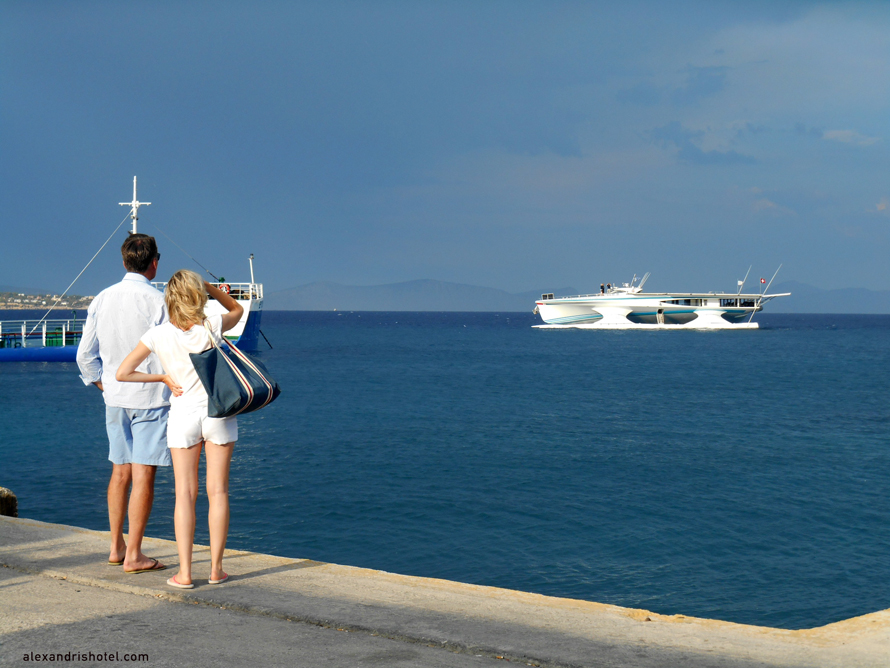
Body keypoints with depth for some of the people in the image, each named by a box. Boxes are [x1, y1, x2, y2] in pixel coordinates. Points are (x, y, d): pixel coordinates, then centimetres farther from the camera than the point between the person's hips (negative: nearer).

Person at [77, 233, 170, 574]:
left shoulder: (102, 299, 5)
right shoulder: (158, 302, -12)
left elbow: (85, 356, 8)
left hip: (115, 399, 6)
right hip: (151, 396, -6)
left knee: (120, 471, 16)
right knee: (143, 473, -2)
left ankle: (116, 547, 23)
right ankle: (133, 555, -1)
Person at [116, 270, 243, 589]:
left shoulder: (158, 335, -6)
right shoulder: (213, 327, -6)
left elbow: (122, 373, -4)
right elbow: (236, 309, 18)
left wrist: (162, 378, 3)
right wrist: (209, 287, 4)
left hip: (183, 413, 0)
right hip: (218, 411, 0)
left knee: (185, 494, 4)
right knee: (218, 491, 5)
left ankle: (184, 572, 0)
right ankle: (216, 569, 8)